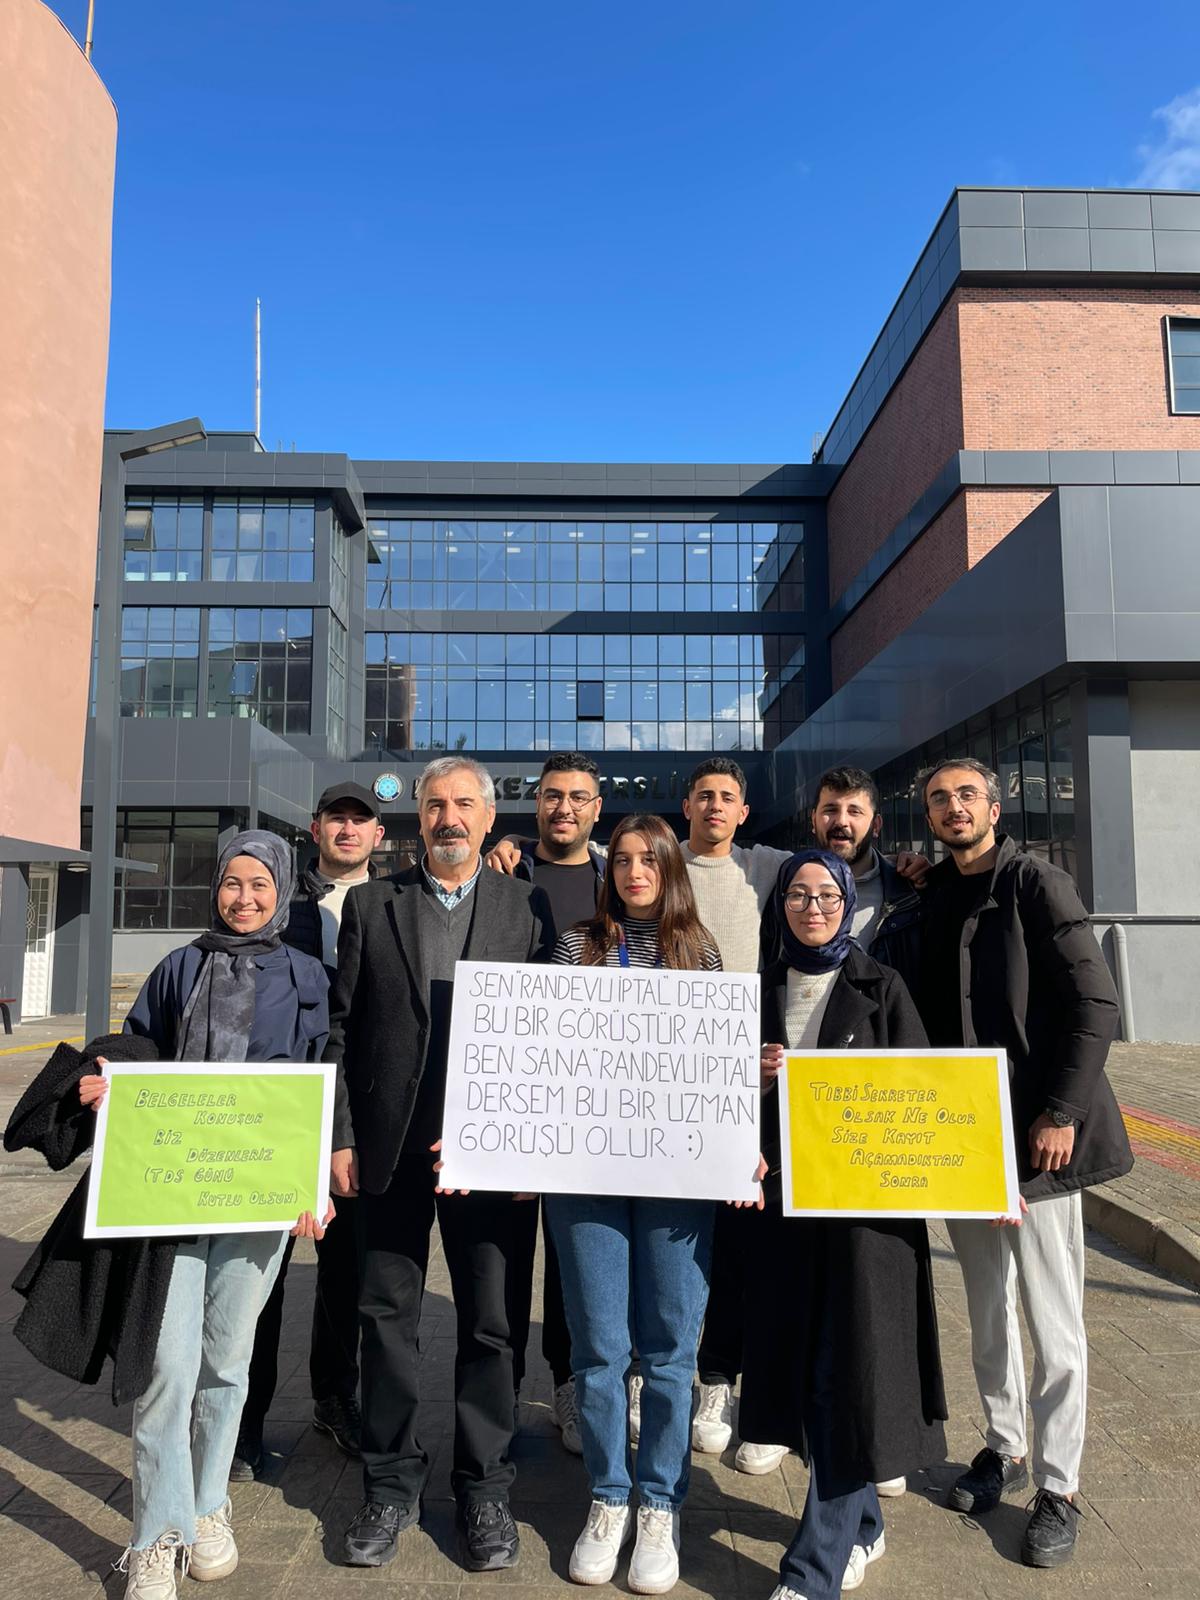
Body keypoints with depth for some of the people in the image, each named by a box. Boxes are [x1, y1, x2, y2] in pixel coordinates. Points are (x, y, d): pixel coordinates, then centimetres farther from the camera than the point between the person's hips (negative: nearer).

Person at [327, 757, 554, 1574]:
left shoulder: (528, 906, 3)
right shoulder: (370, 904, 6)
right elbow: (343, 1027, 5)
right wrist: (342, 1136, 0)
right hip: (392, 1146, 1)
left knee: (491, 1323, 9)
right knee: (389, 1317, 12)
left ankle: (485, 1487, 28)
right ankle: (392, 1484, 31)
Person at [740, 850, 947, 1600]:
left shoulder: (881, 987, -1)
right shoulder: (764, 989, 7)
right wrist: (756, 1077, -9)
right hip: (785, 1196, 4)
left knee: (848, 1369, -1)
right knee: (803, 1362, 10)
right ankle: (861, 1526, 31)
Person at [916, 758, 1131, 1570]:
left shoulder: (1036, 883, -8)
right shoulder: (932, 901, 9)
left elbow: (1095, 1005, -13)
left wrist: (1061, 1113, -17)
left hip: (1035, 1134, -5)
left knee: (1054, 1323, 3)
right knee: (987, 1310, 17)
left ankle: (1058, 1489, 20)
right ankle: (1005, 1449, 35)